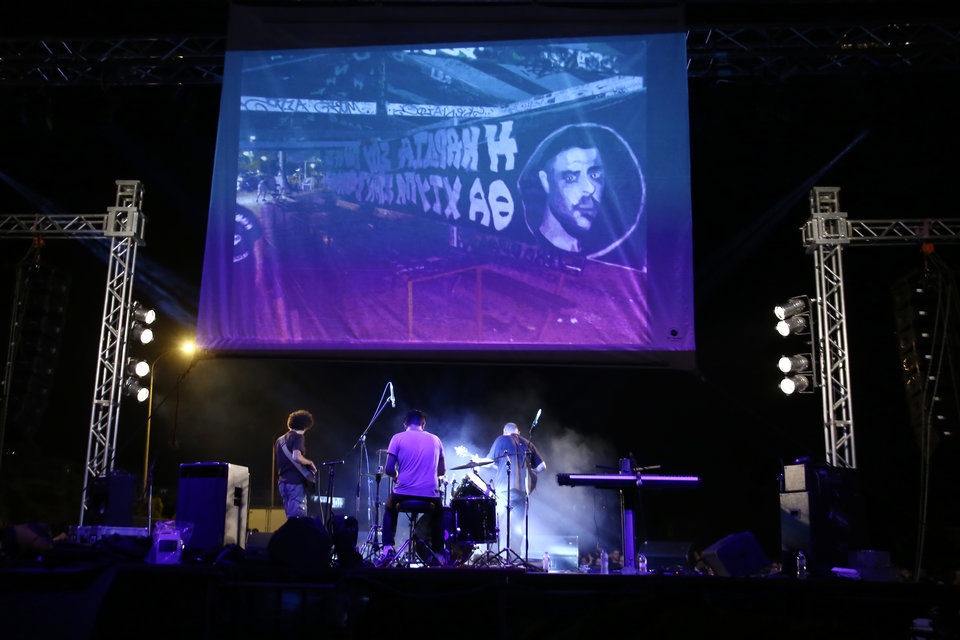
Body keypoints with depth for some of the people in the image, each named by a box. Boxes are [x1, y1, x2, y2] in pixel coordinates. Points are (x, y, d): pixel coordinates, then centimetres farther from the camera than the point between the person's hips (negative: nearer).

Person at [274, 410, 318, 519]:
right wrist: (310, 462, -6)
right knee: (298, 518, -10)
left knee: (290, 518, 11)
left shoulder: (280, 440, 19)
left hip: (282, 482, 8)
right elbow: (296, 457, -22)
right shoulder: (298, 437, -6)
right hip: (295, 482, -8)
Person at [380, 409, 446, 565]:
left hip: (404, 493, -1)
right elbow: (442, 470, 15)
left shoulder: (398, 438, 1)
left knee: (390, 509, 32)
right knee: (438, 513, 34)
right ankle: (438, 554, 27)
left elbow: (388, 469, -3)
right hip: (430, 495, 2)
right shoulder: (435, 439, 10)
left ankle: (388, 547, 17)